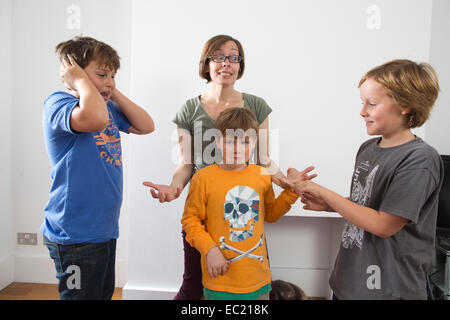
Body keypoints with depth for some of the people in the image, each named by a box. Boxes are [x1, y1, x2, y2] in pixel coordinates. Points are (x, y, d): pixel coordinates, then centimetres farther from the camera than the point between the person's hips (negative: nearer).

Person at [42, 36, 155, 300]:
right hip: (75, 234, -8)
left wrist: (115, 93, 5)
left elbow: (146, 126, 10)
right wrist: (81, 80, -18)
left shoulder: (108, 108, 13)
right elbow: (95, 118, -35)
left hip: (105, 228, 8)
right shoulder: (57, 102, -13)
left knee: (104, 293, 19)